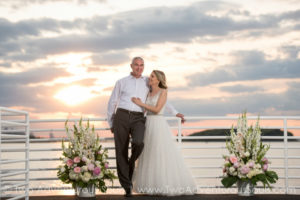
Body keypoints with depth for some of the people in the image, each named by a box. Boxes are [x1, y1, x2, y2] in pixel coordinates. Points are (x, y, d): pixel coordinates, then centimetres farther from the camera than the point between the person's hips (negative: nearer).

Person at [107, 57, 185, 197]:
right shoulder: (121, 82, 10)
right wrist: (111, 125, 14)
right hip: (121, 117, 0)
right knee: (121, 152, -7)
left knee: (138, 143, -29)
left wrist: (175, 113, 20)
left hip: (138, 119, 1)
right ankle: (127, 187, 1)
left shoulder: (148, 82, 16)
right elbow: (112, 103, 14)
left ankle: (132, 162, 6)